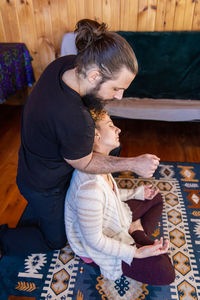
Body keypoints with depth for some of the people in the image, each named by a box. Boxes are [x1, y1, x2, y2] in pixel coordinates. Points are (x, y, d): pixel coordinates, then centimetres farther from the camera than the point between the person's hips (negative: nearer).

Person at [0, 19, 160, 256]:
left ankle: (22, 227, 57)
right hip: (45, 186, -7)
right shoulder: (74, 121, -45)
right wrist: (134, 163, -22)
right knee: (55, 239, 22)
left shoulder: (65, 63, -20)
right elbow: (84, 163, -24)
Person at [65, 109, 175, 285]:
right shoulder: (90, 185, -39)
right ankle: (138, 236, 6)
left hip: (114, 218, 9)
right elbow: (93, 240, -28)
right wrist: (135, 253, -26)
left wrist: (137, 193, 8)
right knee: (164, 273, -16)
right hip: (97, 246, -8)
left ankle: (138, 234, 6)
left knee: (155, 198, 18)